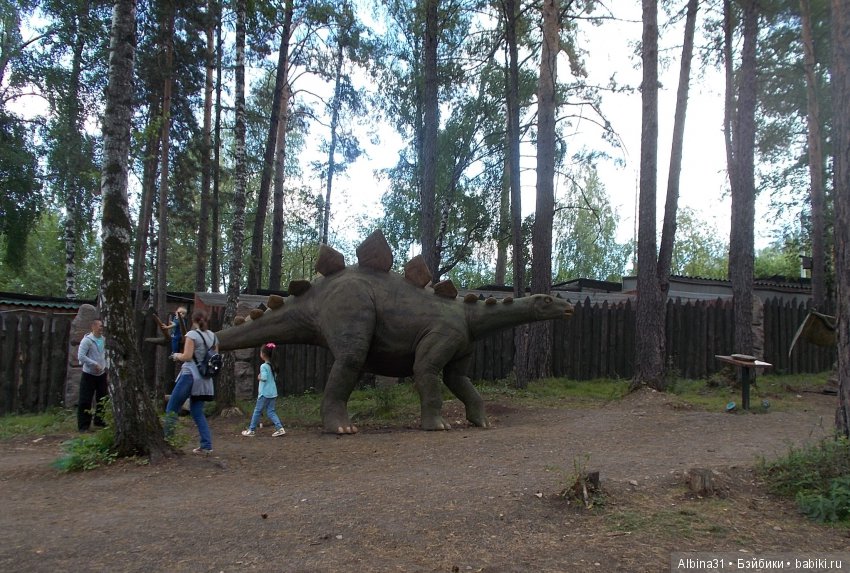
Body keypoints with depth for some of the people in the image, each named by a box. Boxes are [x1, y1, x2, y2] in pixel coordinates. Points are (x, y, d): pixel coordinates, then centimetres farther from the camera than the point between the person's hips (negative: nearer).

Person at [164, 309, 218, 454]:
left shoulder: (192, 334, -8)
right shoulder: (213, 336, 11)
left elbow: (187, 356, -14)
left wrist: (176, 356, 5)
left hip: (190, 375, -6)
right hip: (205, 378, 7)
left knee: (172, 408, 5)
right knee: (197, 412, 10)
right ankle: (207, 446, 5)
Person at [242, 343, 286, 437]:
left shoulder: (263, 366, -13)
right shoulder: (272, 365, 10)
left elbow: (264, 378, -24)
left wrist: (259, 377, -3)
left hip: (265, 393, -7)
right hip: (273, 393, 7)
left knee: (257, 411, 6)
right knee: (270, 412, 9)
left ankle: (251, 430, 16)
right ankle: (280, 428, -3)